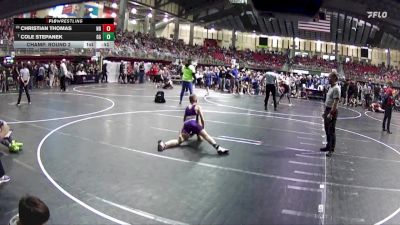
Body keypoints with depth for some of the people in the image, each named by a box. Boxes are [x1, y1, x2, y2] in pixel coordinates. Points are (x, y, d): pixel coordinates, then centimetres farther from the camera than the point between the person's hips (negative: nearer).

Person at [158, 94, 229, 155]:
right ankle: (218, 148, -25)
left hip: (186, 124, 4)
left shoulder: (187, 108, 30)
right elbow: (202, 119, 10)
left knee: (179, 140, -1)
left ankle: (163, 145, -20)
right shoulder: (197, 107, 17)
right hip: (194, 123, -4)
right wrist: (202, 127, 25)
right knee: (206, 136, -8)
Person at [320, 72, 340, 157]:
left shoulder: (336, 88, -17)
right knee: (327, 130, 17)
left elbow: (335, 102, -22)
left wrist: (331, 113, -26)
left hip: (332, 111, -10)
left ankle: (331, 150, -1)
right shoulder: (331, 88, 13)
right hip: (327, 110, 10)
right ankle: (328, 146, 28)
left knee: (331, 131, -5)